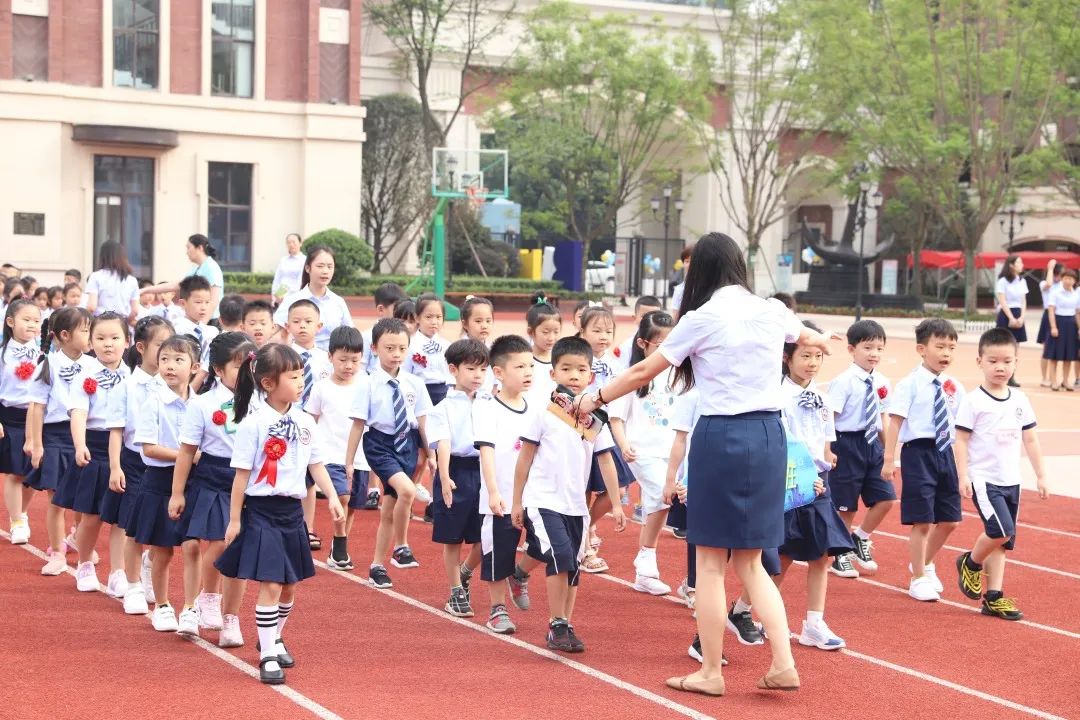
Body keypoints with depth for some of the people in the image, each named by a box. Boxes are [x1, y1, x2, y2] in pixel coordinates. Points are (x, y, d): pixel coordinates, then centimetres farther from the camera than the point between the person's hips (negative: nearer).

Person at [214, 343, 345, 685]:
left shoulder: (306, 423, 4)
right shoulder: (253, 424, -13)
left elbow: (316, 465, 10)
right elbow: (242, 474, -9)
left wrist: (332, 497, -6)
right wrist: (234, 519, -7)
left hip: (292, 512, 6)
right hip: (261, 512, -6)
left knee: (289, 586, 15)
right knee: (270, 585, -8)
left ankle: (275, 638, 38)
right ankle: (267, 656, 1)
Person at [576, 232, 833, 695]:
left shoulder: (701, 319, -6)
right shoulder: (772, 312, 9)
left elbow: (644, 371, 1)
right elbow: (805, 335, 34)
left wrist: (597, 398, 17)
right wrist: (819, 341, 59)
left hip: (721, 437, -5)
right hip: (768, 436, 5)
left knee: (710, 562, 5)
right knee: (749, 561, 15)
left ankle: (711, 672, 11)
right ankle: (783, 663, 7)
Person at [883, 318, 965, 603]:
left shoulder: (954, 387, 8)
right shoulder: (910, 384, -9)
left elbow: (961, 426, 12)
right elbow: (895, 422, -11)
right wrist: (889, 459, -15)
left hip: (946, 453, 6)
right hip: (918, 452, -6)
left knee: (949, 520, 12)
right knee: (922, 522, -2)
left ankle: (925, 563, 37)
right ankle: (919, 579, 13)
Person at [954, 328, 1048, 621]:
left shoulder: (1020, 400, 7)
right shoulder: (973, 401, -9)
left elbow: (1030, 439, 13)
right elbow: (961, 439, -8)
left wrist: (1041, 476, 11)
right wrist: (963, 476, -15)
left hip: (1011, 481, 6)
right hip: (984, 479, -6)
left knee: (1003, 541, 7)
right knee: (1001, 530, -20)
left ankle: (993, 597, 13)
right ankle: (971, 562, 8)